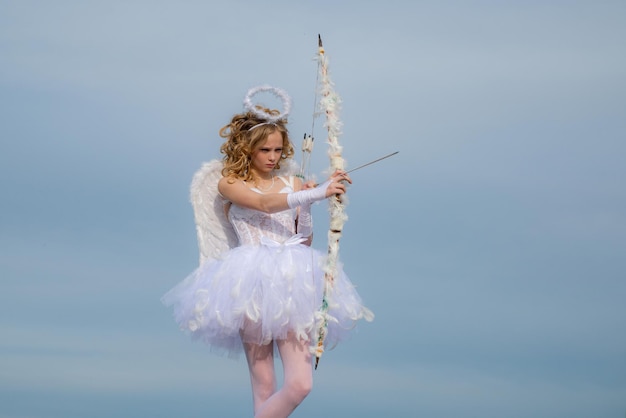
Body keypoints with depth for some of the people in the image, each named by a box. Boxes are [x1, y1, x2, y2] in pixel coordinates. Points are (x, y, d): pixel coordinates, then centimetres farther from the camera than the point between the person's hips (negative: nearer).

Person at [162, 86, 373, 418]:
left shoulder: (292, 184, 16)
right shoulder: (229, 184, 5)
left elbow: (305, 243, 15)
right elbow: (265, 204, -15)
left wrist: (307, 210, -4)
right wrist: (317, 193, -25)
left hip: (293, 284, 3)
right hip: (252, 286, -3)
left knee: (300, 384, -11)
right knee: (264, 388, -3)